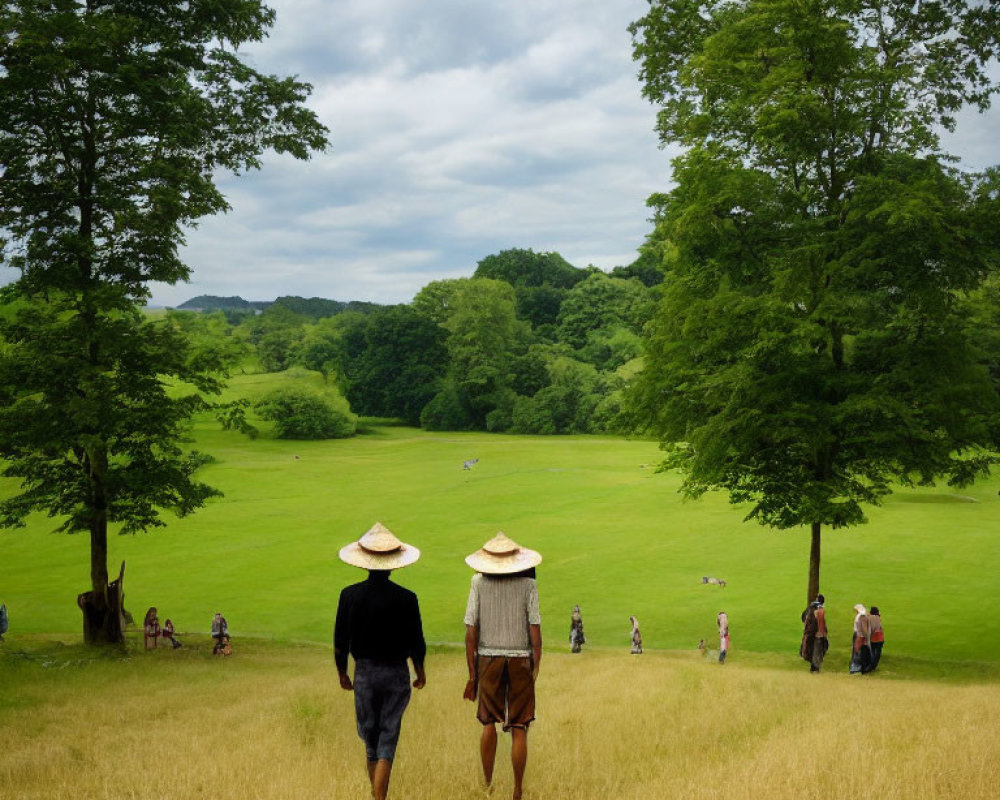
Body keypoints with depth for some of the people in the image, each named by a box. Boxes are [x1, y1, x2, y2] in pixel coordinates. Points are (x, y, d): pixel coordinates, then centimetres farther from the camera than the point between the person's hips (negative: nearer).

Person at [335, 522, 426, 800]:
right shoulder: (406, 599, -13)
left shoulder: (350, 595, -8)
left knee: (370, 737, 18)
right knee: (388, 739, 4)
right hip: (397, 673, -2)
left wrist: (342, 672, 14)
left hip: (364, 673, 2)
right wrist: (420, 672, 12)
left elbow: (340, 642, -2)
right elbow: (417, 644, -6)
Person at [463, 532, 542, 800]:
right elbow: (535, 631, -8)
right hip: (520, 659, -1)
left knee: (489, 723, 14)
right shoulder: (528, 584, -3)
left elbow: (471, 632, -4)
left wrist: (472, 674, 1)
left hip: (488, 658, 1)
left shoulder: (479, 582, -1)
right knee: (519, 729, 4)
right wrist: (536, 668, -1)